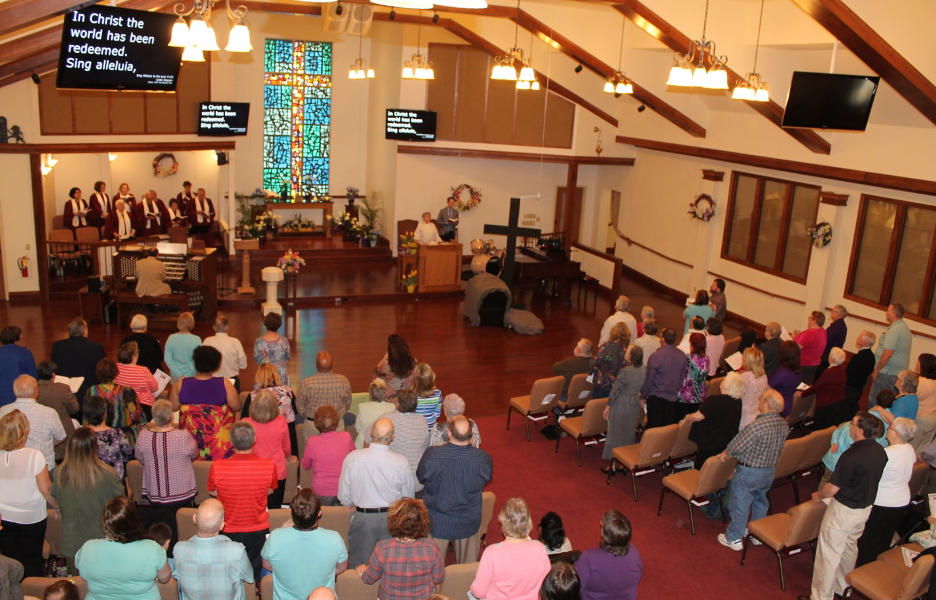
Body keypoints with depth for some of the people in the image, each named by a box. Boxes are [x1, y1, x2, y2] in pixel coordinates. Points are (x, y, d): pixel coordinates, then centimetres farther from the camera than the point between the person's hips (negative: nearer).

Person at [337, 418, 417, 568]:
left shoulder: (352, 458, -17)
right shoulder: (401, 462, -17)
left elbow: (344, 494, -6)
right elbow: (409, 495, -2)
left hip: (362, 519, 0)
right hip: (392, 520, 0)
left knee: (359, 566, 17)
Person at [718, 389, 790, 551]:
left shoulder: (758, 425, -31)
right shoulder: (784, 426, -7)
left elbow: (737, 447, -23)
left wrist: (725, 454, 0)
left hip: (748, 472, -7)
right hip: (769, 471, 7)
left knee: (739, 504, 10)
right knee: (760, 502, 26)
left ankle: (733, 539, 23)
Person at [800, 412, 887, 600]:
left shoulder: (851, 456, -31)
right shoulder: (881, 452, -7)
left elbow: (833, 488, -24)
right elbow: (870, 480, 8)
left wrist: (818, 495, -4)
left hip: (844, 510, -8)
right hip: (865, 508, 8)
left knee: (829, 553, 6)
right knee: (850, 547, 26)